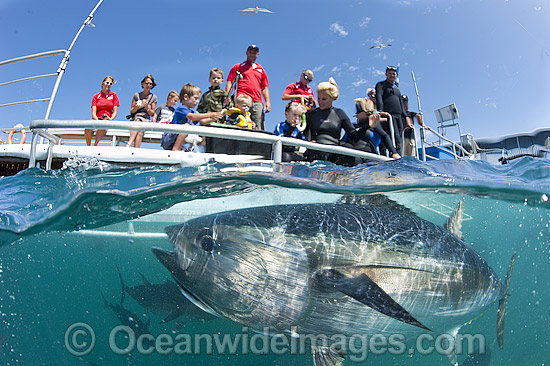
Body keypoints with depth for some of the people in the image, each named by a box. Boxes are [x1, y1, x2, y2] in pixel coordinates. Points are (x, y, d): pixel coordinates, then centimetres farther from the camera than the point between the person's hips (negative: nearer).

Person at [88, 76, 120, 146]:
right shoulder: (96, 96, 13)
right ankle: (88, 146, -18)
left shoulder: (114, 95, 13)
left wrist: (110, 119, -15)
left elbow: (115, 112, 6)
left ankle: (95, 145, -21)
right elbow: (93, 113, 3)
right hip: (97, 119, 1)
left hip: (107, 120, -1)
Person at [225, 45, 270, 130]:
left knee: (259, 128, -11)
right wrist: (227, 97, -4)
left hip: (257, 102, 3)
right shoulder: (237, 66, 21)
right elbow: (230, 82, 12)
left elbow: (264, 88, 25)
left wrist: (267, 102, 9)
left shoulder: (261, 69, 29)